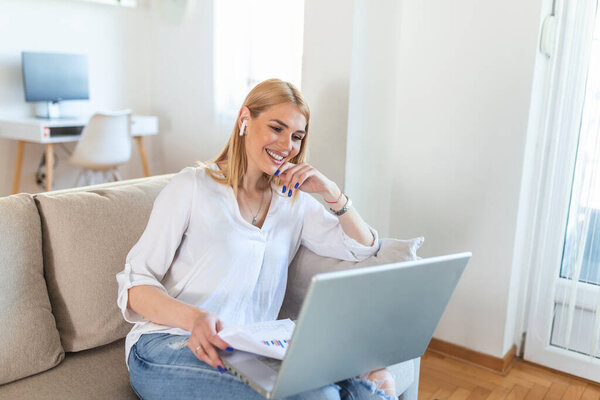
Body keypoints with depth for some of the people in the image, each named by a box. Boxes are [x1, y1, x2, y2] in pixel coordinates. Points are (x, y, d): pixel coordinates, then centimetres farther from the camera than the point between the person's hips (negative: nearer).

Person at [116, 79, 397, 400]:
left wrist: (332, 193, 2)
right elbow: (135, 284, -4)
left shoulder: (294, 202, 16)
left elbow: (364, 249, 17)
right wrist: (194, 318, -25)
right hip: (170, 346, -4)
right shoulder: (192, 186, 2)